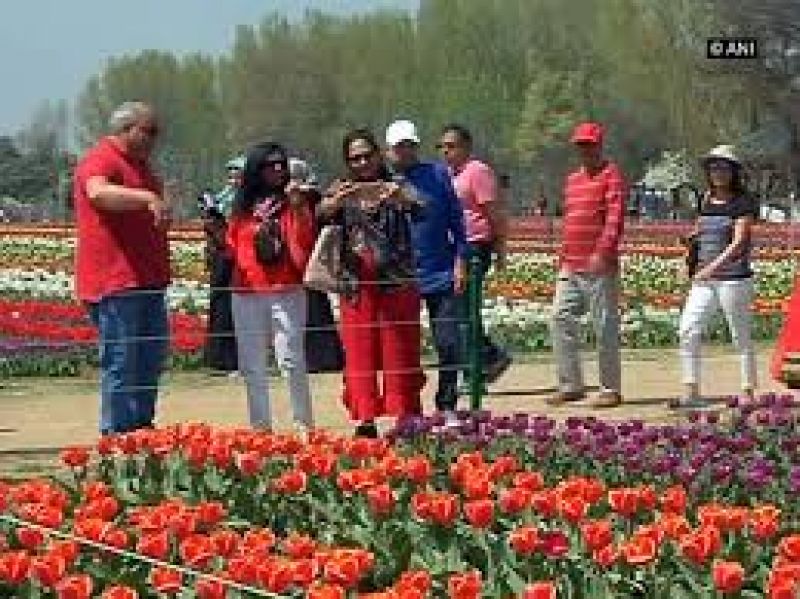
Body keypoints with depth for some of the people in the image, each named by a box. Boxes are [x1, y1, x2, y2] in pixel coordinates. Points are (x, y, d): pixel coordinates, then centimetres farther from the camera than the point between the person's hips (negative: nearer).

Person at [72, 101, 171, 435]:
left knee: (154, 352, 14)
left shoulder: (138, 163, 21)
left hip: (146, 280, 10)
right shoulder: (101, 159, -11)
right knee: (120, 360, -7)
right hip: (115, 281, -10)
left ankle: (141, 424, 24)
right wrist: (148, 198, -45)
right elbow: (98, 192, -34)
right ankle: (116, 434, -3)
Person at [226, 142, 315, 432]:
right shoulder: (243, 205, 12)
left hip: (286, 292, -4)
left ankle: (304, 426, -2)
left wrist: (298, 208, -18)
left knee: (292, 361, -8)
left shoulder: (292, 201, 3)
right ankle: (260, 428, 14)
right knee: (252, 366, 7)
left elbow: (304, 245, -8)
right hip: (246, 292, 4)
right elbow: (232, 247, 18)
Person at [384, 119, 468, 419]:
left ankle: (447, 407, 10)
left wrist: (460, 262, -1)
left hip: (441, 274, 0)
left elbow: (456, 220, 5)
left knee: (449, 344, -2)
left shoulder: (437, 175, 5)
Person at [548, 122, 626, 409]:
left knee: (605, 326, -3)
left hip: (600, 267, -8)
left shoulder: (611, 175, -4)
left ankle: (611, 390, 4)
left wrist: (602, 252, -25)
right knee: (561, 318, 1)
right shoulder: (573, 179, 20)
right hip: (571, 267, 8)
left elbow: (615, 218, -14)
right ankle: (570, 385, 7)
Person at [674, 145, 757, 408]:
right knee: (688, 331, -4)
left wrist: (713, 267, -24)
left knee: (741, 337, 1)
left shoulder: (742, 203, -5)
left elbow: (739, 243, -14)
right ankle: (691, 393, 0)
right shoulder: (706, 201, 14)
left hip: (733, 278, -6)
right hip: (703, 280, 6)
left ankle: (748, 393, 9)